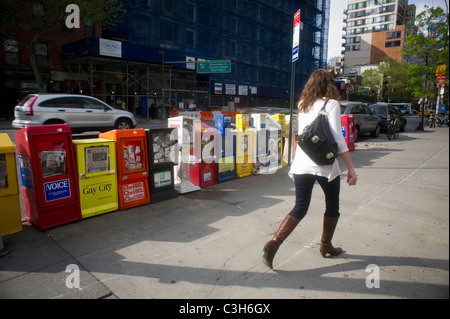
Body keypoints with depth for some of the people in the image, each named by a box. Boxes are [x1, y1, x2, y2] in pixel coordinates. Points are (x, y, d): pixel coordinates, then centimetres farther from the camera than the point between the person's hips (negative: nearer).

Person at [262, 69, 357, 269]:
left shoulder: (303, 105, 10)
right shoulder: (331, 104, -6)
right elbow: (337, 139, -12)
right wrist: (351, 168, -9)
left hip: (301, 164, 5)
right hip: (325, 165, -4)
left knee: (300, 207, 10)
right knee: (332, 206, 18)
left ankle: (274, 242, -6)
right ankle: (326, 246, 32)